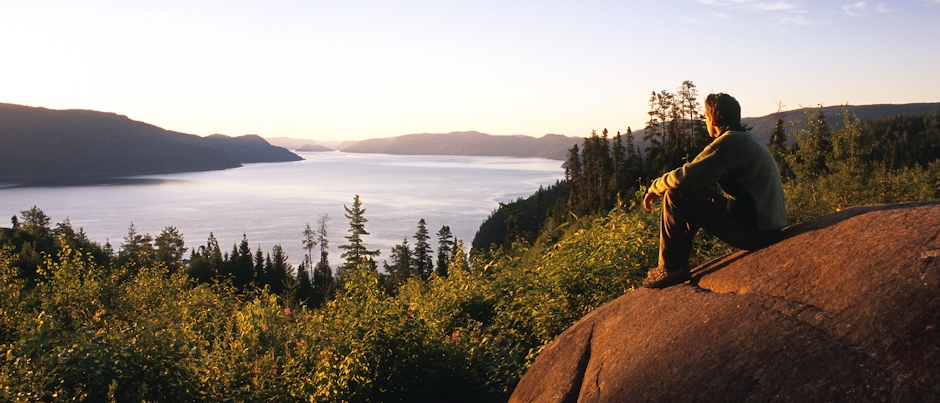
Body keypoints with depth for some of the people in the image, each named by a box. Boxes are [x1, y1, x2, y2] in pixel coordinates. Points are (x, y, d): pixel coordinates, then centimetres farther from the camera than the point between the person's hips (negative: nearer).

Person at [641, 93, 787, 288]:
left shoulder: (730, 142, -14)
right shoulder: (748, 139, 16)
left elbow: (685, 176, -19)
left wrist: (655, 188, 0)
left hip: (753, 230, -10)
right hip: (769, 225, 10)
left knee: (675, 197, -10)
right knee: (694, 198, 22)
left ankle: (671, 268, -2)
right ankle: (678, 265, 23)